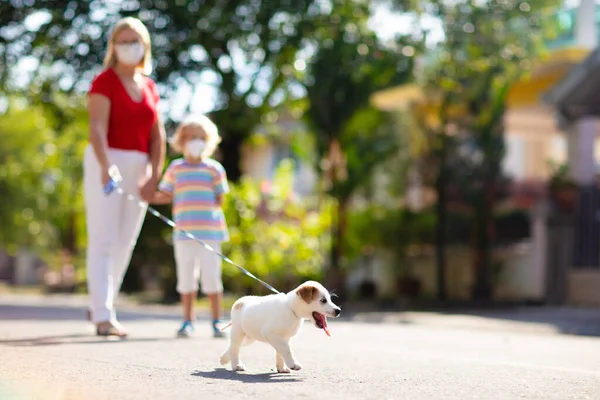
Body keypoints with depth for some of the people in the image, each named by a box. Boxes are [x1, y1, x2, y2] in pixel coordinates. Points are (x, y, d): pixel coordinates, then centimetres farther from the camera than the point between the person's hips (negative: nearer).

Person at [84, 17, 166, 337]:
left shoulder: (149, 86, 13)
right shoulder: (104, 82, -5)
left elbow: (157, 135, 10)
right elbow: (97, 128, -18)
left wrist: (154, 177, -2)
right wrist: (105, 167, -34)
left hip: (138, 169, 6)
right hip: (106, 163, -6)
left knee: (124, 242, 9)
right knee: (103, 240, -10)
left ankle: (100, 306, 23)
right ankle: (103, 317, -13)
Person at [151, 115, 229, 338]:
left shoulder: (214, 169, 5)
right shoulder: (175, 169, 9)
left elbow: (219, 199, 6)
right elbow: (166, 196, 12)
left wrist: (205, 208, -8)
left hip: (209, 231, -2)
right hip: (184, 232, 2)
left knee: (211, 275, -3)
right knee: (186, 276, 7)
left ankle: (217, 321, 6)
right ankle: (188, 320, 16)